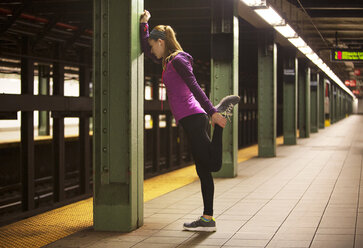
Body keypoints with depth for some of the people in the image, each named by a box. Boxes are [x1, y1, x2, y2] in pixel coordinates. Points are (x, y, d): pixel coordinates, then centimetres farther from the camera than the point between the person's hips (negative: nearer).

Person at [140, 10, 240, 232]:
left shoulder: (178, 60, -6)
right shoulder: (168, 61, 21)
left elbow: (195, 87, -16)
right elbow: (145, 51, 34)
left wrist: (212, 112, -21)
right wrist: (144, 24, 29)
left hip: (192, 118, -10)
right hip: (189, 120, 10)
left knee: (213, 165, -14)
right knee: (203, 170, 5)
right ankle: (208, 219, 4)